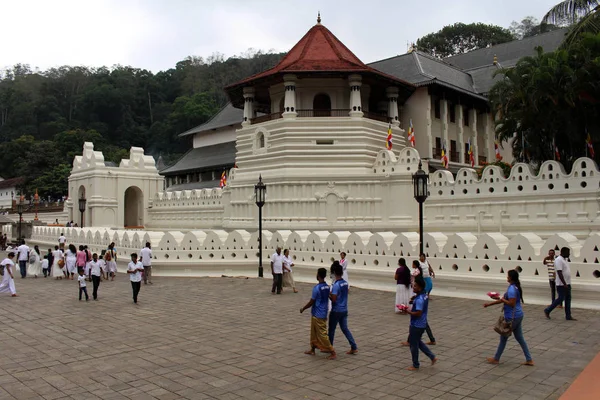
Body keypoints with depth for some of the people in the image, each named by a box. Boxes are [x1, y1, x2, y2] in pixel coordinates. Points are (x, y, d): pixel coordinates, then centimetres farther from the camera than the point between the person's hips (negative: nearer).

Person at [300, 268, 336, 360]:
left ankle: (333, 353, 0)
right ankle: (312, 350, 30)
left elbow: (311, 302, -16)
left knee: (322, 334, -2)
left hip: (317, 315, -9)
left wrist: (303, 309, -2)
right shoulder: (327, 287, 3)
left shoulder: (317, 288, -22)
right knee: (314, 333, 20)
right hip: (323, 313, 9)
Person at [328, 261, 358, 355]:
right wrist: (331, 293, 11)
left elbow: (334, 299, -22)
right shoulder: (345, 283, 3)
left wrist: (328, 295, -5)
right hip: (344, 310, 7)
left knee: (331, 330, 9)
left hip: (336, 311, -7)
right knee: (345, 328, 14)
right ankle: (354, 347, 10)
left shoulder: (336, 285, -21)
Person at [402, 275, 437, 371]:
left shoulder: (419, 299, -27)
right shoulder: (425, 295, 3)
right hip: (422, 324, 10)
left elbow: (418, 313, -29)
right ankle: (432, 357, 26)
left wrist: (408, 312, -19)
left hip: (416, 326, -10)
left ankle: (415, 366, 20)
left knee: (414, 345, 7)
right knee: (418, 342, 26)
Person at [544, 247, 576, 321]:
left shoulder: (565, 259, 13)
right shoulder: (558, 260, -18)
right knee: (561, 299, -4)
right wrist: (564, 284, -26)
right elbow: (559, 273, -23)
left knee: (568, 299, 9)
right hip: (561, 284, -9)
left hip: (567, 284, 9)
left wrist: (567, 284, 20)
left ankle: (568, 316, 14)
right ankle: (547, 310, 9)